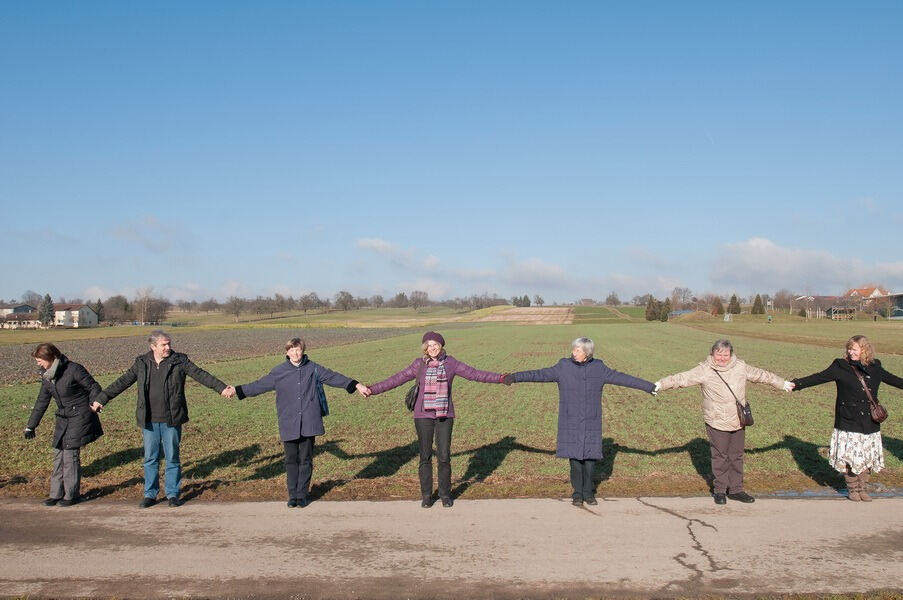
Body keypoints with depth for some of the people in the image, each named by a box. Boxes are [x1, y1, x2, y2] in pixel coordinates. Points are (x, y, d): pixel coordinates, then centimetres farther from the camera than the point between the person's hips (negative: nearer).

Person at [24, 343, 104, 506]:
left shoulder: (73, 370, -15)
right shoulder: (46, 376, 6)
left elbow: (93, 387, -9)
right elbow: (41, 402, 15)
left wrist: (94, 402, -26)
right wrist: (30, 426, 19)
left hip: (80, 418, -7)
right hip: (63, 419, 7)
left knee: (70, 454, -7)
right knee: (59, 454, 7)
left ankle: (72, 494, 4)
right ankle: (56, 493, 16)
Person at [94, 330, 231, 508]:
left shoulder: (179, 361, -3)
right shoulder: (142, 363, 3)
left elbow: (200, 375, -9)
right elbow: (122, 382, 9)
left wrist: (221, 388, -19)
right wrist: (102, 398, 8)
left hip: (171, 420, -2)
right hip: (149, 420, 2)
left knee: (172, 458, 6)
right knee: (150, 458, 9)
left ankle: (172, 494, 17)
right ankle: (150, 494, 20)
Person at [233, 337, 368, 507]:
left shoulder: (313, 369, 3)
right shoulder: (278, 372, 3)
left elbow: (334, 377, 7)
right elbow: (259, 385, 7)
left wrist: (356, 385, 5)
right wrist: (236, 390, 2)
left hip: (309, 423, 0)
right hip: (288, 424, 0)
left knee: (305, 460, 5)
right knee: (291, 460, 6)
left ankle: (303, 494, 15)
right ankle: (293, 495, 16)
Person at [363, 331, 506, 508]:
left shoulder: (450, 363, 1)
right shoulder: (419, 364, 1)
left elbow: (474, 374, 2)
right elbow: (397, 379, 2)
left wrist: (500, 378, -2)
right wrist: (373, 390, -3)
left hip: (445, 415, 0)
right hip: (423, 415, 0)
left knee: (444, 456, 1)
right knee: (425, 456, 4)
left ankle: (445, 494, 17)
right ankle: (426, 495, 17)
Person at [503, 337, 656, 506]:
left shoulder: (599, 368, 1)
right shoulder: (563, 367, -2)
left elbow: (621, 378, 5)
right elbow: (540, 374, -8)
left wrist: (649, 386, 6)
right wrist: (515, 377, -18)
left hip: (591, 422, 1)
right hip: (571, 422, -1)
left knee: (590, 455, 1)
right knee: (574, 456, -2)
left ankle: (588, 492, 16)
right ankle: (577, 493, 10)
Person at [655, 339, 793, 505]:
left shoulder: (741, 367, 5)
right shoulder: (704, 370, -9)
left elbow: (761, 375, 18)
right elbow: (682, 378, -16)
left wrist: (783, 384, 29)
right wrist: (660, 384, -27)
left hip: (738, 421, 4)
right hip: (717, 422, -4)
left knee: (736, 456, 12)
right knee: (720, 457, 3)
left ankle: (736, 489, 23)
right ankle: (720, 490, 16)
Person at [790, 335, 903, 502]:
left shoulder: (874, 368, 6)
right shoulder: (841, 367, -5)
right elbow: (819, 378, -10)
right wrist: (796, 384, -21)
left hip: (870, 422, 3)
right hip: (848, 421, -3)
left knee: (867, 456, 8)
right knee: (850, 456, 0)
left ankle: (863, 488, 23)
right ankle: (852, 489, 17)